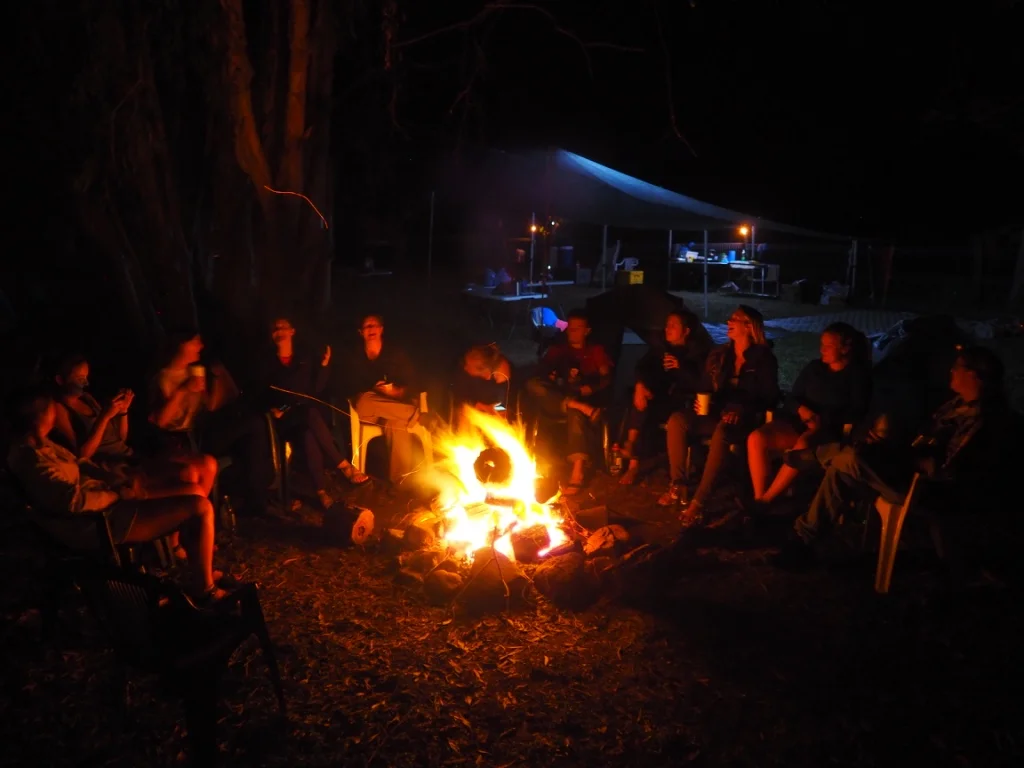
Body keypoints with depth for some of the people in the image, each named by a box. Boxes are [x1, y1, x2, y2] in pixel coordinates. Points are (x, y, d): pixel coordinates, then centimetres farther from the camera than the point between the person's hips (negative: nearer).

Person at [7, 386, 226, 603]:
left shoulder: (39, 443, 9)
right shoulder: (30, 458, -23)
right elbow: (75, 499, -29)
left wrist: (121, 486, 2)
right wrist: (120, 494, -14)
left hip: (106, 502, 11)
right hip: (104, 519, -11)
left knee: (195, 491, 10)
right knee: (202, 508, -14)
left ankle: (203, 567, 19)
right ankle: (207, 590, 0)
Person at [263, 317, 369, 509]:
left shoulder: (304, 361, 18)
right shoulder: (268, 364, 14)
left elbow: (316, 389, 7)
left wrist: (324, 365, -3)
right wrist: (271, 409, -8)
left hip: (307, 416, 2)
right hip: (285, 420, -2)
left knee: (309, 434, -37)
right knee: (308, 432, -39)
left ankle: (321, 490, -39)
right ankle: (343, 464, -36)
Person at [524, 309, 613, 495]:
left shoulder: (596, 351, 20)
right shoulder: (557, 350, 26)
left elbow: (606, 380, 6)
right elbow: (542, 373, 11)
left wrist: (589, 389, -13)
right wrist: (552, 381, -12)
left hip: (585, 399, -3)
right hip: (557, 400, 3)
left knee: (575, 413, -41)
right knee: (532, 385, -28)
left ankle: (577, 472, -53)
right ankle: (582, 409, -39)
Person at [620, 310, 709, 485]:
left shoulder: (698, 351, 1)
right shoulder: (660, 349, 14)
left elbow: (703, 382, -11)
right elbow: (642, 367, 1)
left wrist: (681, 367, -24)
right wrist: (640, 385, -20)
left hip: (685, 403, -4)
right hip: (662, 400, 4)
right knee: (639, 404, -26)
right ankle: (633, 462, -26)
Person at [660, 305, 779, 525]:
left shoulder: (763, 358, -2)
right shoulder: (719, 354, 13)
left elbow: (769, 397, -6)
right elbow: (705, 386, 17)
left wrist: (741, 412, -21)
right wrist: (700, 402, -7)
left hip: (746, 420, -5)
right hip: (717, 414, 5)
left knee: (722, 431, -41)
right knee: (677, 419, -25)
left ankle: (698, 502, -41)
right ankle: (676, 486, -21)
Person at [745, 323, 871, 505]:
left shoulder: (858, 375, 3)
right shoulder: (814, 367, 15)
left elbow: (857, 412, -7)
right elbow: (791, 399, 13)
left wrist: (823, 419, -17)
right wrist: (801, 409, -10)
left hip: (830, 430, -5)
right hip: (800, 422, 5)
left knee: (803, 445, -40)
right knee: (756, 438, -24)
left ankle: (765, 500, -33)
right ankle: (758, 498, -25)